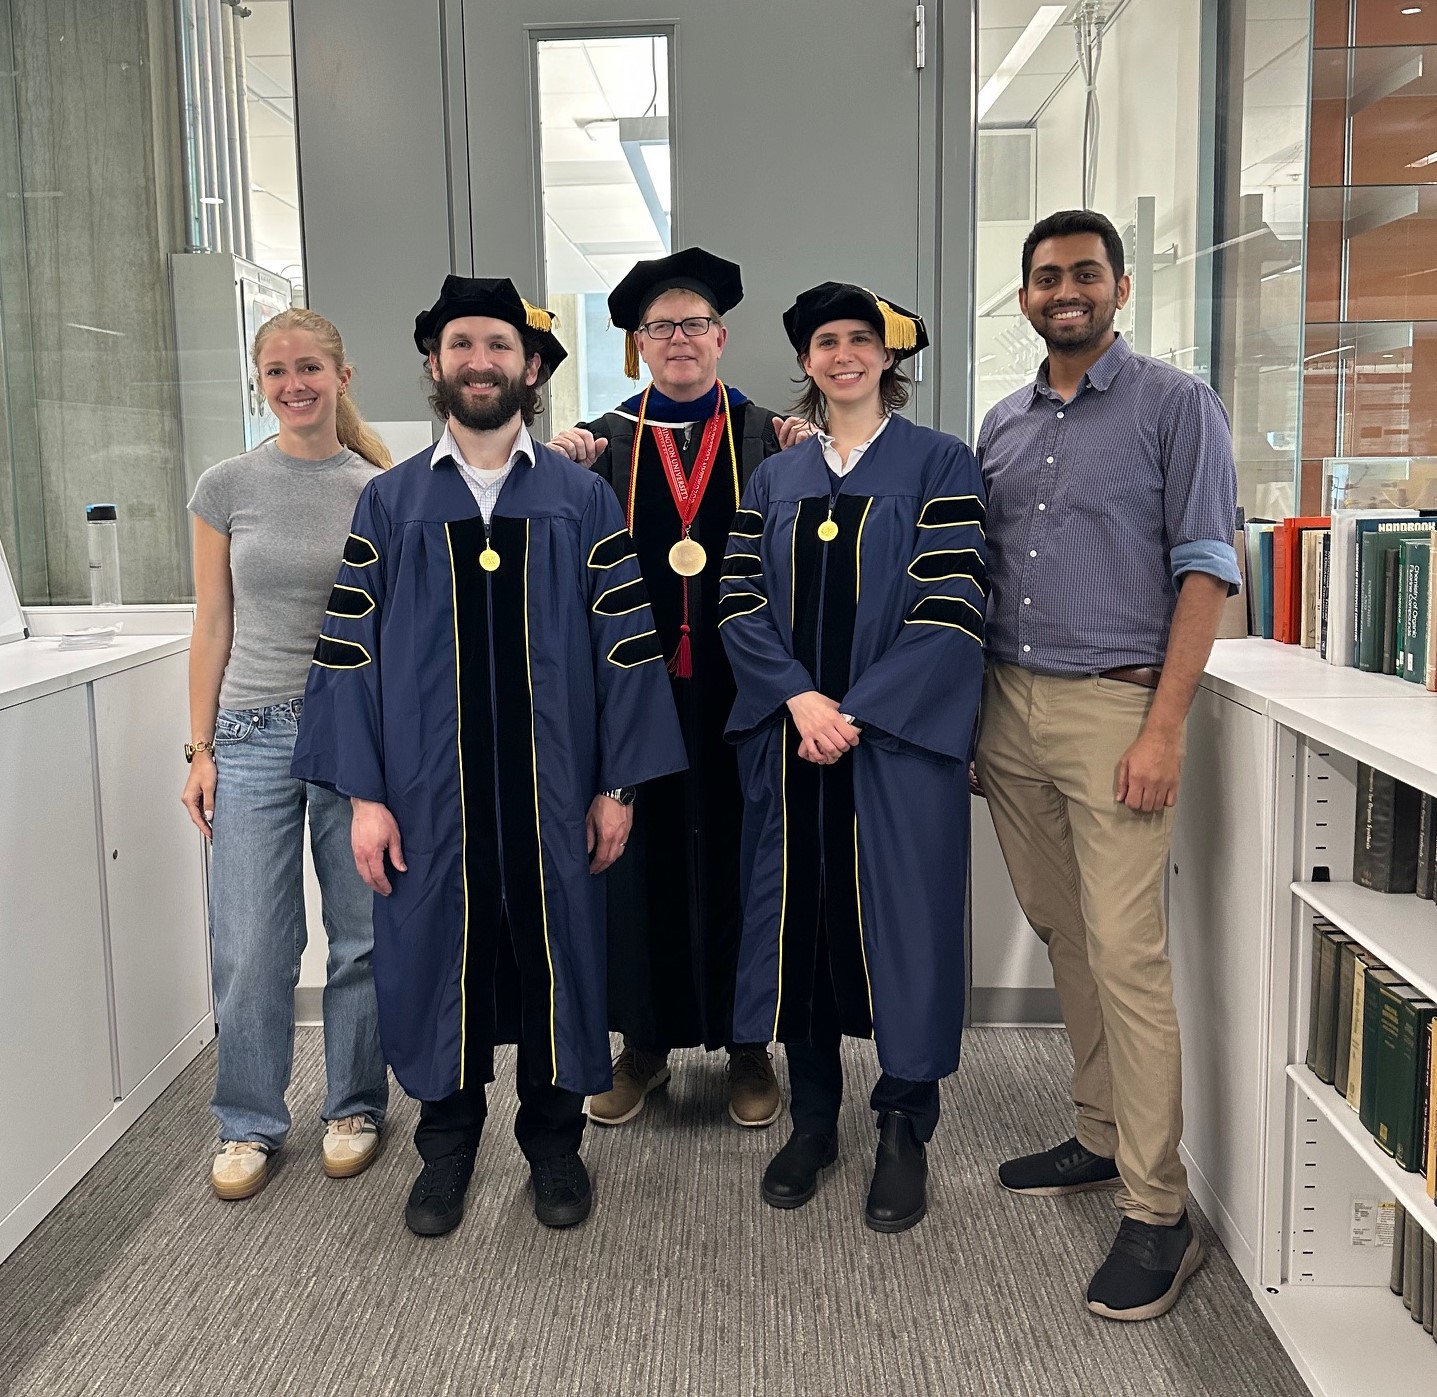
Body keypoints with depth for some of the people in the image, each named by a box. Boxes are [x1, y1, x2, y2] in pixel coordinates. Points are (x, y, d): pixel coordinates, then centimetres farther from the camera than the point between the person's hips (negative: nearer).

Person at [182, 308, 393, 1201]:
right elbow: (213, 630, 5)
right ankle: (250, 1124, 22)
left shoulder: (383, 492, 1)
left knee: (363, 936, 8)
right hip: (255, 734, 0)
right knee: (251, 947, 3)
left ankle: (355, 1107, 28)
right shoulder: (228, 488, 2)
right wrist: (199, 749, 2)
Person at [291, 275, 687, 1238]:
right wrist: (364, 794, -4)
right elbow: (350, 652, 1)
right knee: (437, 954, 10)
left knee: (556, 952, 9)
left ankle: (554, 1139, 29)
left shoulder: (584, 499, 2)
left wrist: (618, 783, -5)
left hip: (551, 786, 0)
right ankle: (447, 1142, 30)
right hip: (429, 788, 1)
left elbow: (626, 645, 0)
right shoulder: (390, 503, 4)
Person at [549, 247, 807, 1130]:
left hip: (737, 684, -1)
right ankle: (645, 1043, 23)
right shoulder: (604, 442, 9)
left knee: (738, 852, 6)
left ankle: (748, 1043, 22)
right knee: (642, 853, 7)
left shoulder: (767, 436, 6)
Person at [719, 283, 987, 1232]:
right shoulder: (775, 480, 13)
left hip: (898, 738, -3)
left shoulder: (939, 464, 1)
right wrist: (799, 699, -12)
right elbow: (742, 603, 5)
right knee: (798, 916, 8)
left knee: (901, 921, 1)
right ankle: (812, 1118, 24)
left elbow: (953, 606, -9)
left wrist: (856, 711, -15)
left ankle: (906, 1132, 18)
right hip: (789, 738, 4)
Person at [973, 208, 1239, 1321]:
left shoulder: (1175, 404, -2)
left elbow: (1205, 569, -7)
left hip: (1113, 703, -6)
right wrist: (970, 711, 9)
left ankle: (1157, 1209, 2)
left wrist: (1165, 727, -15)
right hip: (1009, 706, 6)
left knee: (1126, 953, -8)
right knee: (1063, 935, 12)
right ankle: (1103, 1137, 26)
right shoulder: (1002, 424, 15)